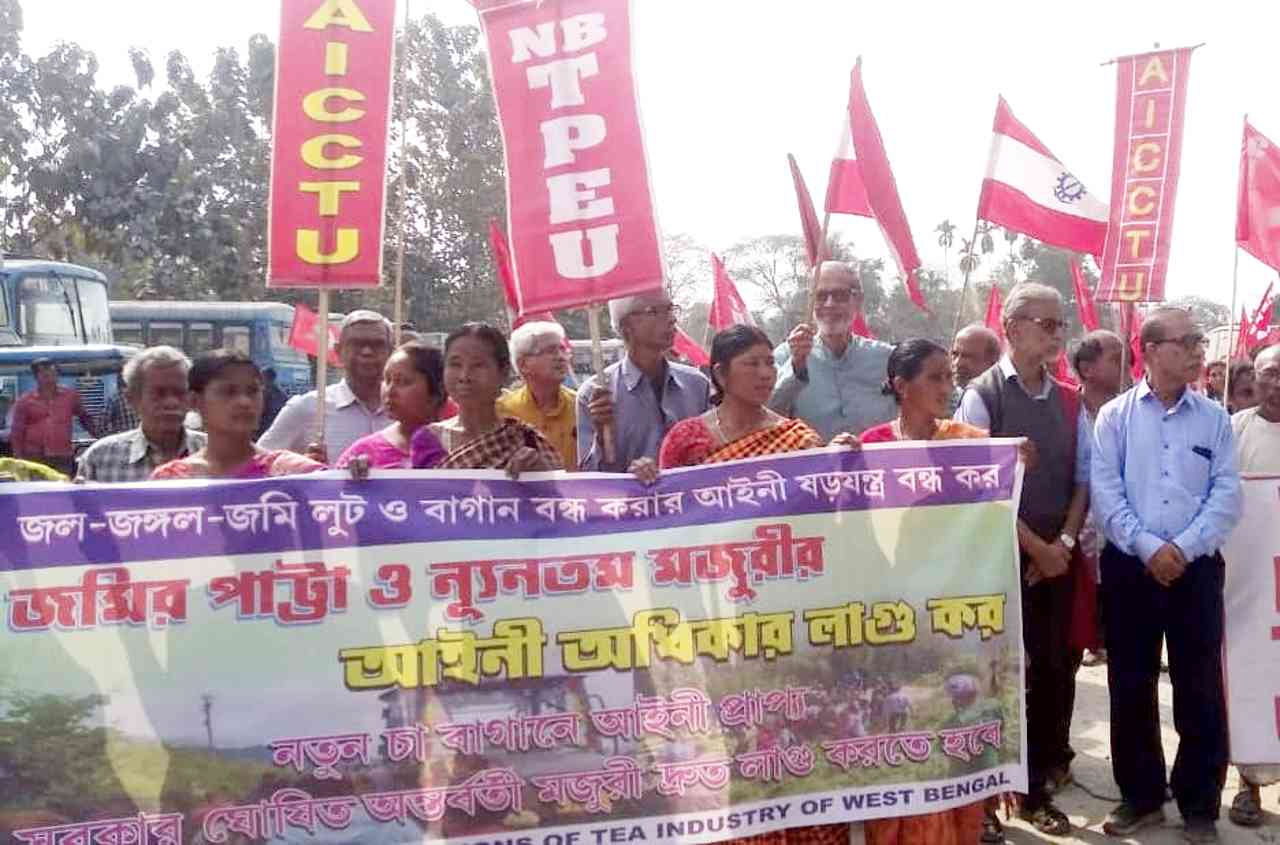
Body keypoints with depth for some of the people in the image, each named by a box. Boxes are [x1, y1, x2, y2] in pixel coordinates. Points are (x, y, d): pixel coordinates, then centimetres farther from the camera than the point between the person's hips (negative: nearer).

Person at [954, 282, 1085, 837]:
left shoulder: (1069, 401, 9)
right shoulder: (981, 395, -8)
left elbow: (1083, 479, 10)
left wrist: (1064, 543, -3)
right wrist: (1035, 547, -10)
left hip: (1056, 558, 5)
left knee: (1055, 669, 8)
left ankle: (1036, 789, 23)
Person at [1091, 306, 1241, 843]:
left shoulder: (1214, 418, 6)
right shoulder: (1115, 416, 3)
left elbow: (1227, 495, -1)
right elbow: (1105, 491, -4)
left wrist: (1182, 547, -12)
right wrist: (1147, 548, -13)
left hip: (1197, 567, 1)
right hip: (1129, 566, 0)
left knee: (1200, 690, 4)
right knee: (1130, 687, 7)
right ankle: (1141, 796, 21)